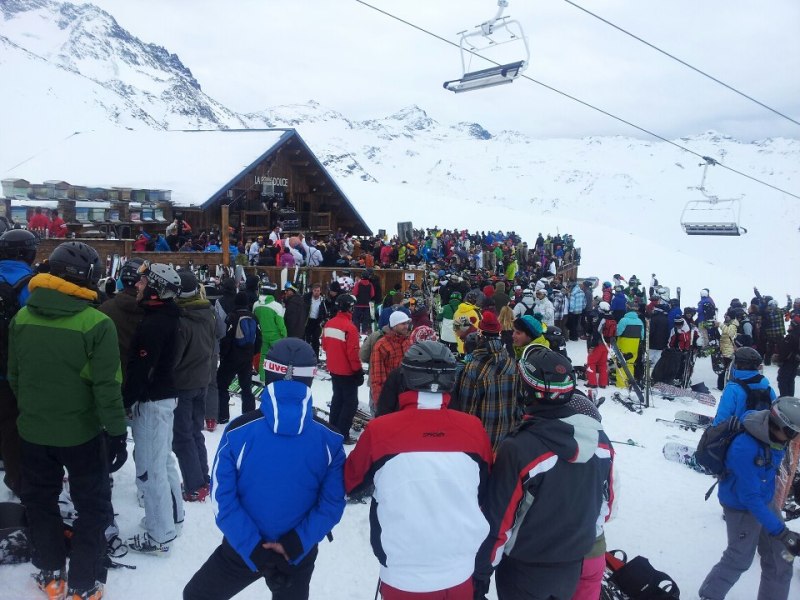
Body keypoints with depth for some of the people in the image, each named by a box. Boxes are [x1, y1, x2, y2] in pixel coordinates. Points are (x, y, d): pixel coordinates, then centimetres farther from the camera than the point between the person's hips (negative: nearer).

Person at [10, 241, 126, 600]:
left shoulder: (22, 318, -5)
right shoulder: (96, 323, -20)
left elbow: (14, 376, 6)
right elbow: (107, 387, -19)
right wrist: (117, 431, -10)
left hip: (33, 431, 4)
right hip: (81, 433, -4)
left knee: (40, 501, 23)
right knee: (93, 506, 13)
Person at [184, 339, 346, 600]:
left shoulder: (238, 431, -18)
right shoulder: (330, 439, -14)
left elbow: (223, 500, -15)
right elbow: (332, 505, -13)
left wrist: (253, 549, -12)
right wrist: (295, 545, -10)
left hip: (241, 547, -1)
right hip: (299, 554, 1)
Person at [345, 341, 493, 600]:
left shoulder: (379, 430, -20)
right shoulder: (474, 428, -14)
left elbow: (351, 482, -1)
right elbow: (484, 493, 3)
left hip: (402, 576, -1)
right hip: (461, 572, 1)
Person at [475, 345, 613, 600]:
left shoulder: (517, 449, -28)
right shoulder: (599, 438, -11)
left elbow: (497, 519, -21)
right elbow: (604, 498, 4)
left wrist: (481, 570, -7)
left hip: (524, 570, -5)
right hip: (574, 563, 5)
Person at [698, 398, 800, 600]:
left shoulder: (775, 437, -12)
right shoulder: (744, 449, -35)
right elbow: (750, 498, -30)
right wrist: (782, 533, -30)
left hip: (765, 503, 7)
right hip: (743, 509, -7)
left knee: (779, 560, 12)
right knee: (739, 560, 9)